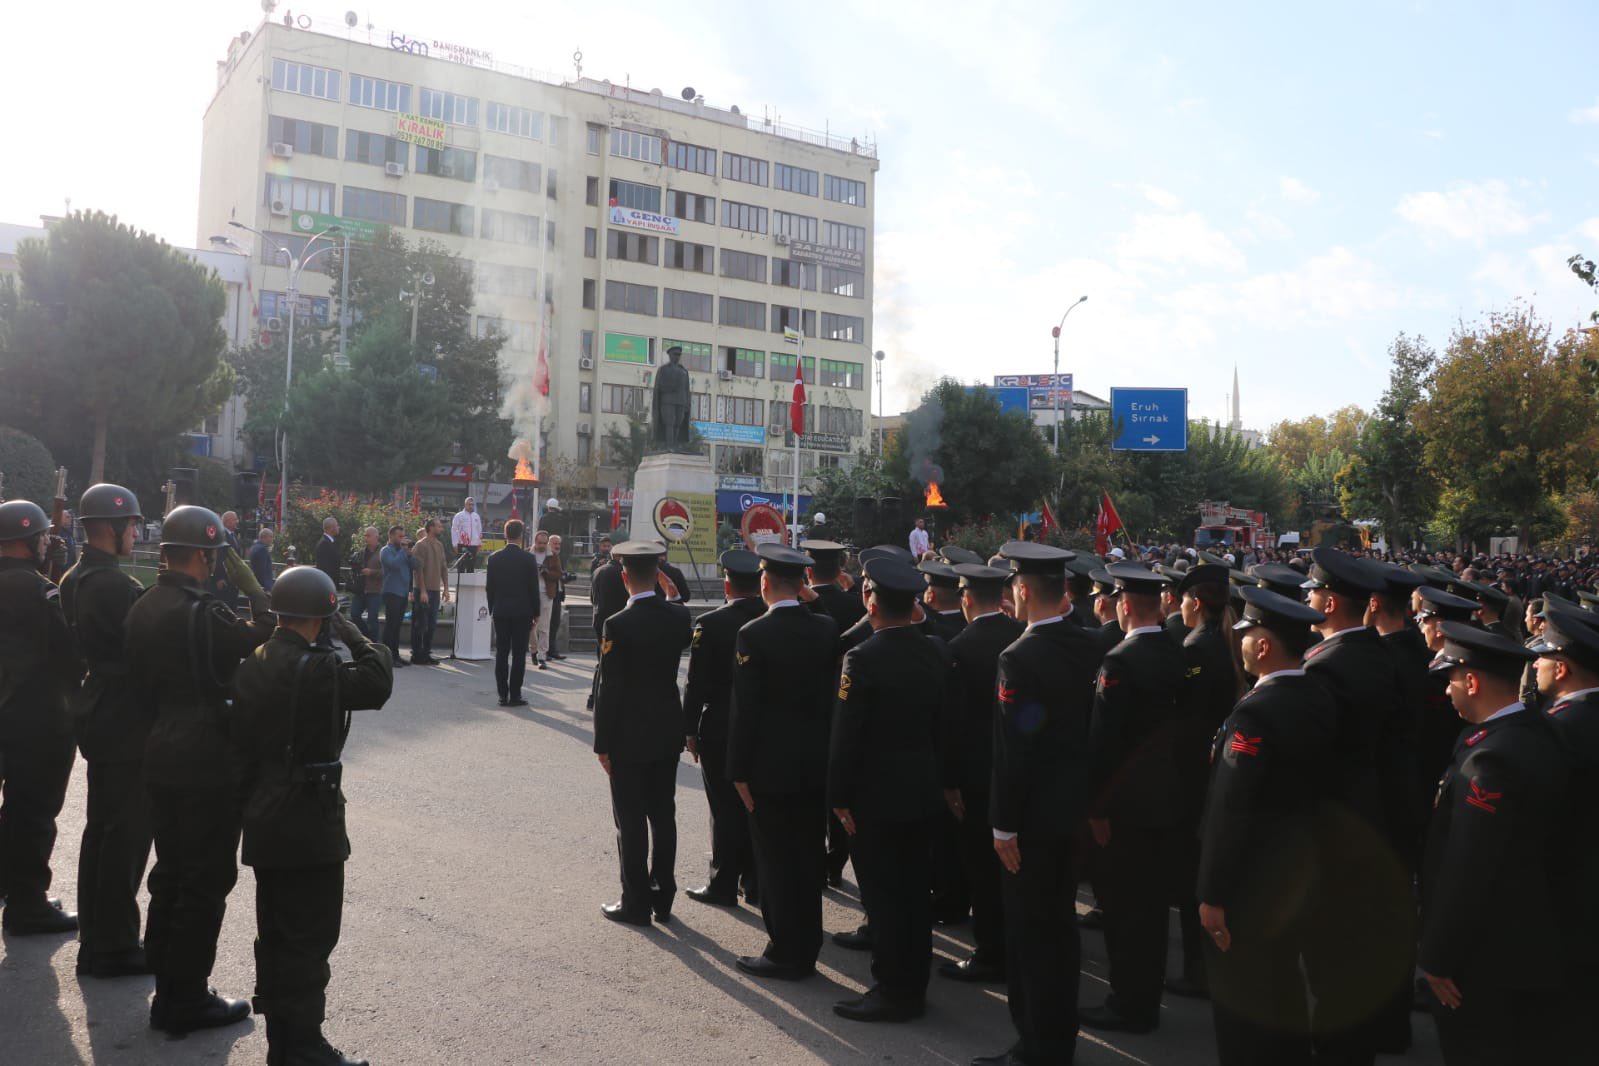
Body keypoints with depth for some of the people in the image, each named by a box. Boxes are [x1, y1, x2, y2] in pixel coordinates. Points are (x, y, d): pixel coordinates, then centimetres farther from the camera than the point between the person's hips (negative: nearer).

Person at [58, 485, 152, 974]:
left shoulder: (76, 578, 10)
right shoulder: (113, 583, -21)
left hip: (99, 716, 10)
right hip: (126, 722, -10)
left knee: (102, 828, 19)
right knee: (128, 834, 0)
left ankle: (94, 936, 30)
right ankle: (114, 947, 8)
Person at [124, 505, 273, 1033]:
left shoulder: (142, 608, 6)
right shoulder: (201, 611, -21)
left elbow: (138, 682, 12)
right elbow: (263, 636, -19)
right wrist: (251, 585, -9)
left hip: (161, 756, 9)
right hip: (209, 762, -9)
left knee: (170, 875, 18)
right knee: (206, 883, 3)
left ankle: (166, 991, 29)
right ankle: (187, 1001, 11)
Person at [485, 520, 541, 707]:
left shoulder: (494, 558, 0)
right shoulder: (528, 559, -8)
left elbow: (489, 587, 4)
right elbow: (534, 588, -5)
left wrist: (492, 609, 14)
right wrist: (535, 613, 3)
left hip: (500, 612, 3)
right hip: (522, 612, -3)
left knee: (501, 654, 6)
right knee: (519, 654, 1)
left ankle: (503, 695, 7)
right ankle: (515, 695, 1)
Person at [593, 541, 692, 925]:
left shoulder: (618, 625, -18)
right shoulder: (680, 616, -3)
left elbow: (609, 688, -16)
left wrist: (602, 743, -7)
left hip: (629, 737, -5)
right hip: (668, 734, 5)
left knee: (631, 821, 5)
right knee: (663, 816, 14)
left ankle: (636, 902, 12)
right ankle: (662, 898, 23)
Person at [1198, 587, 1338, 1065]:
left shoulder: (1256, 711, -24)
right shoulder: (1322, 701, 1)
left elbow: (1230, 810, -25)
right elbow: (1320, 785, 9)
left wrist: (1212, 894, -19)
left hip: (1251, 879, -8)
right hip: (1301, 869, 8)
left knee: (1241, 997, 6)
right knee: (1284, 985, 23)